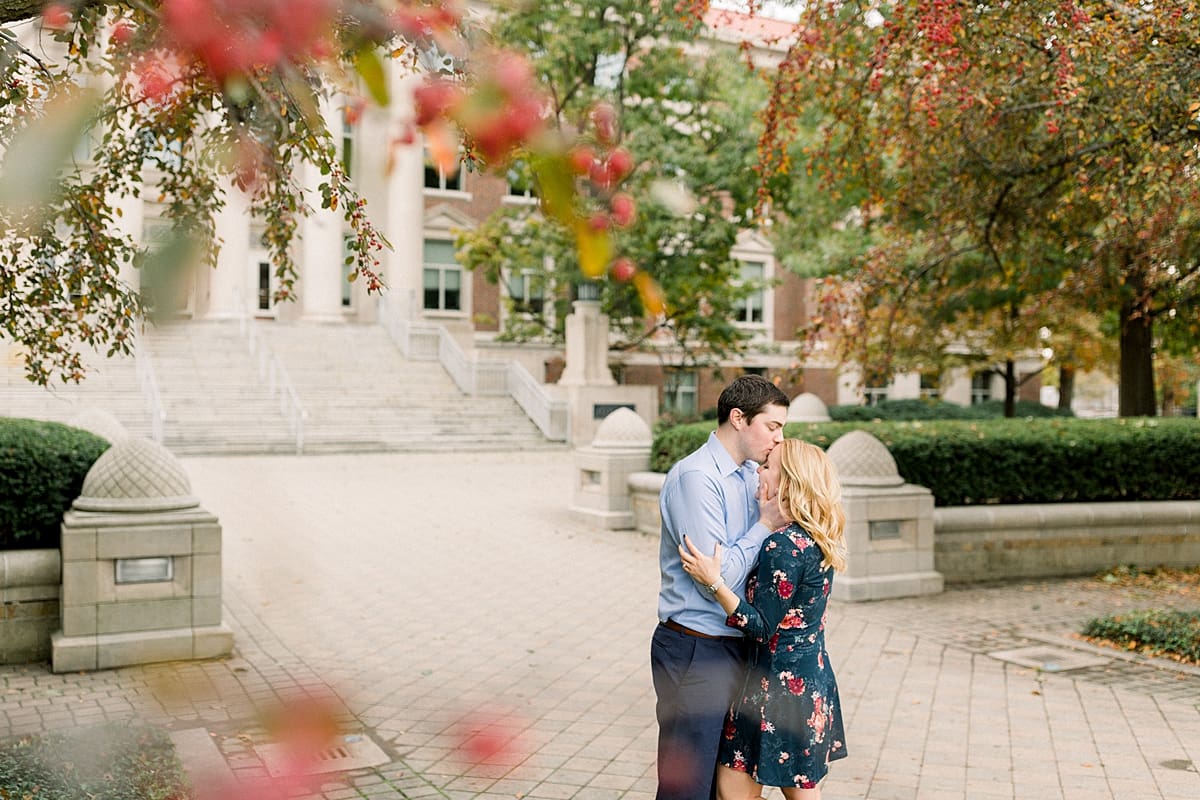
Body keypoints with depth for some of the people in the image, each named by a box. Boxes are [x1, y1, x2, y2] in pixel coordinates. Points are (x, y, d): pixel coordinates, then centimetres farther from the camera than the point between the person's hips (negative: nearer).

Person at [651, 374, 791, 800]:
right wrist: (765, 525, -13)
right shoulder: (696, 477, -19)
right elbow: (718, 578, -21)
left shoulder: (751, 474, 8)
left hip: (734, 646, 9)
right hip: (696, 652, -9)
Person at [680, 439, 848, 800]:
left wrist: (713, 581, -28)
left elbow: (762, 628, -20)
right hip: (813, 680, 10)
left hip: (779, 683, -10)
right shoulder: (819, 539, 6)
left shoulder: (783, 545, -21)